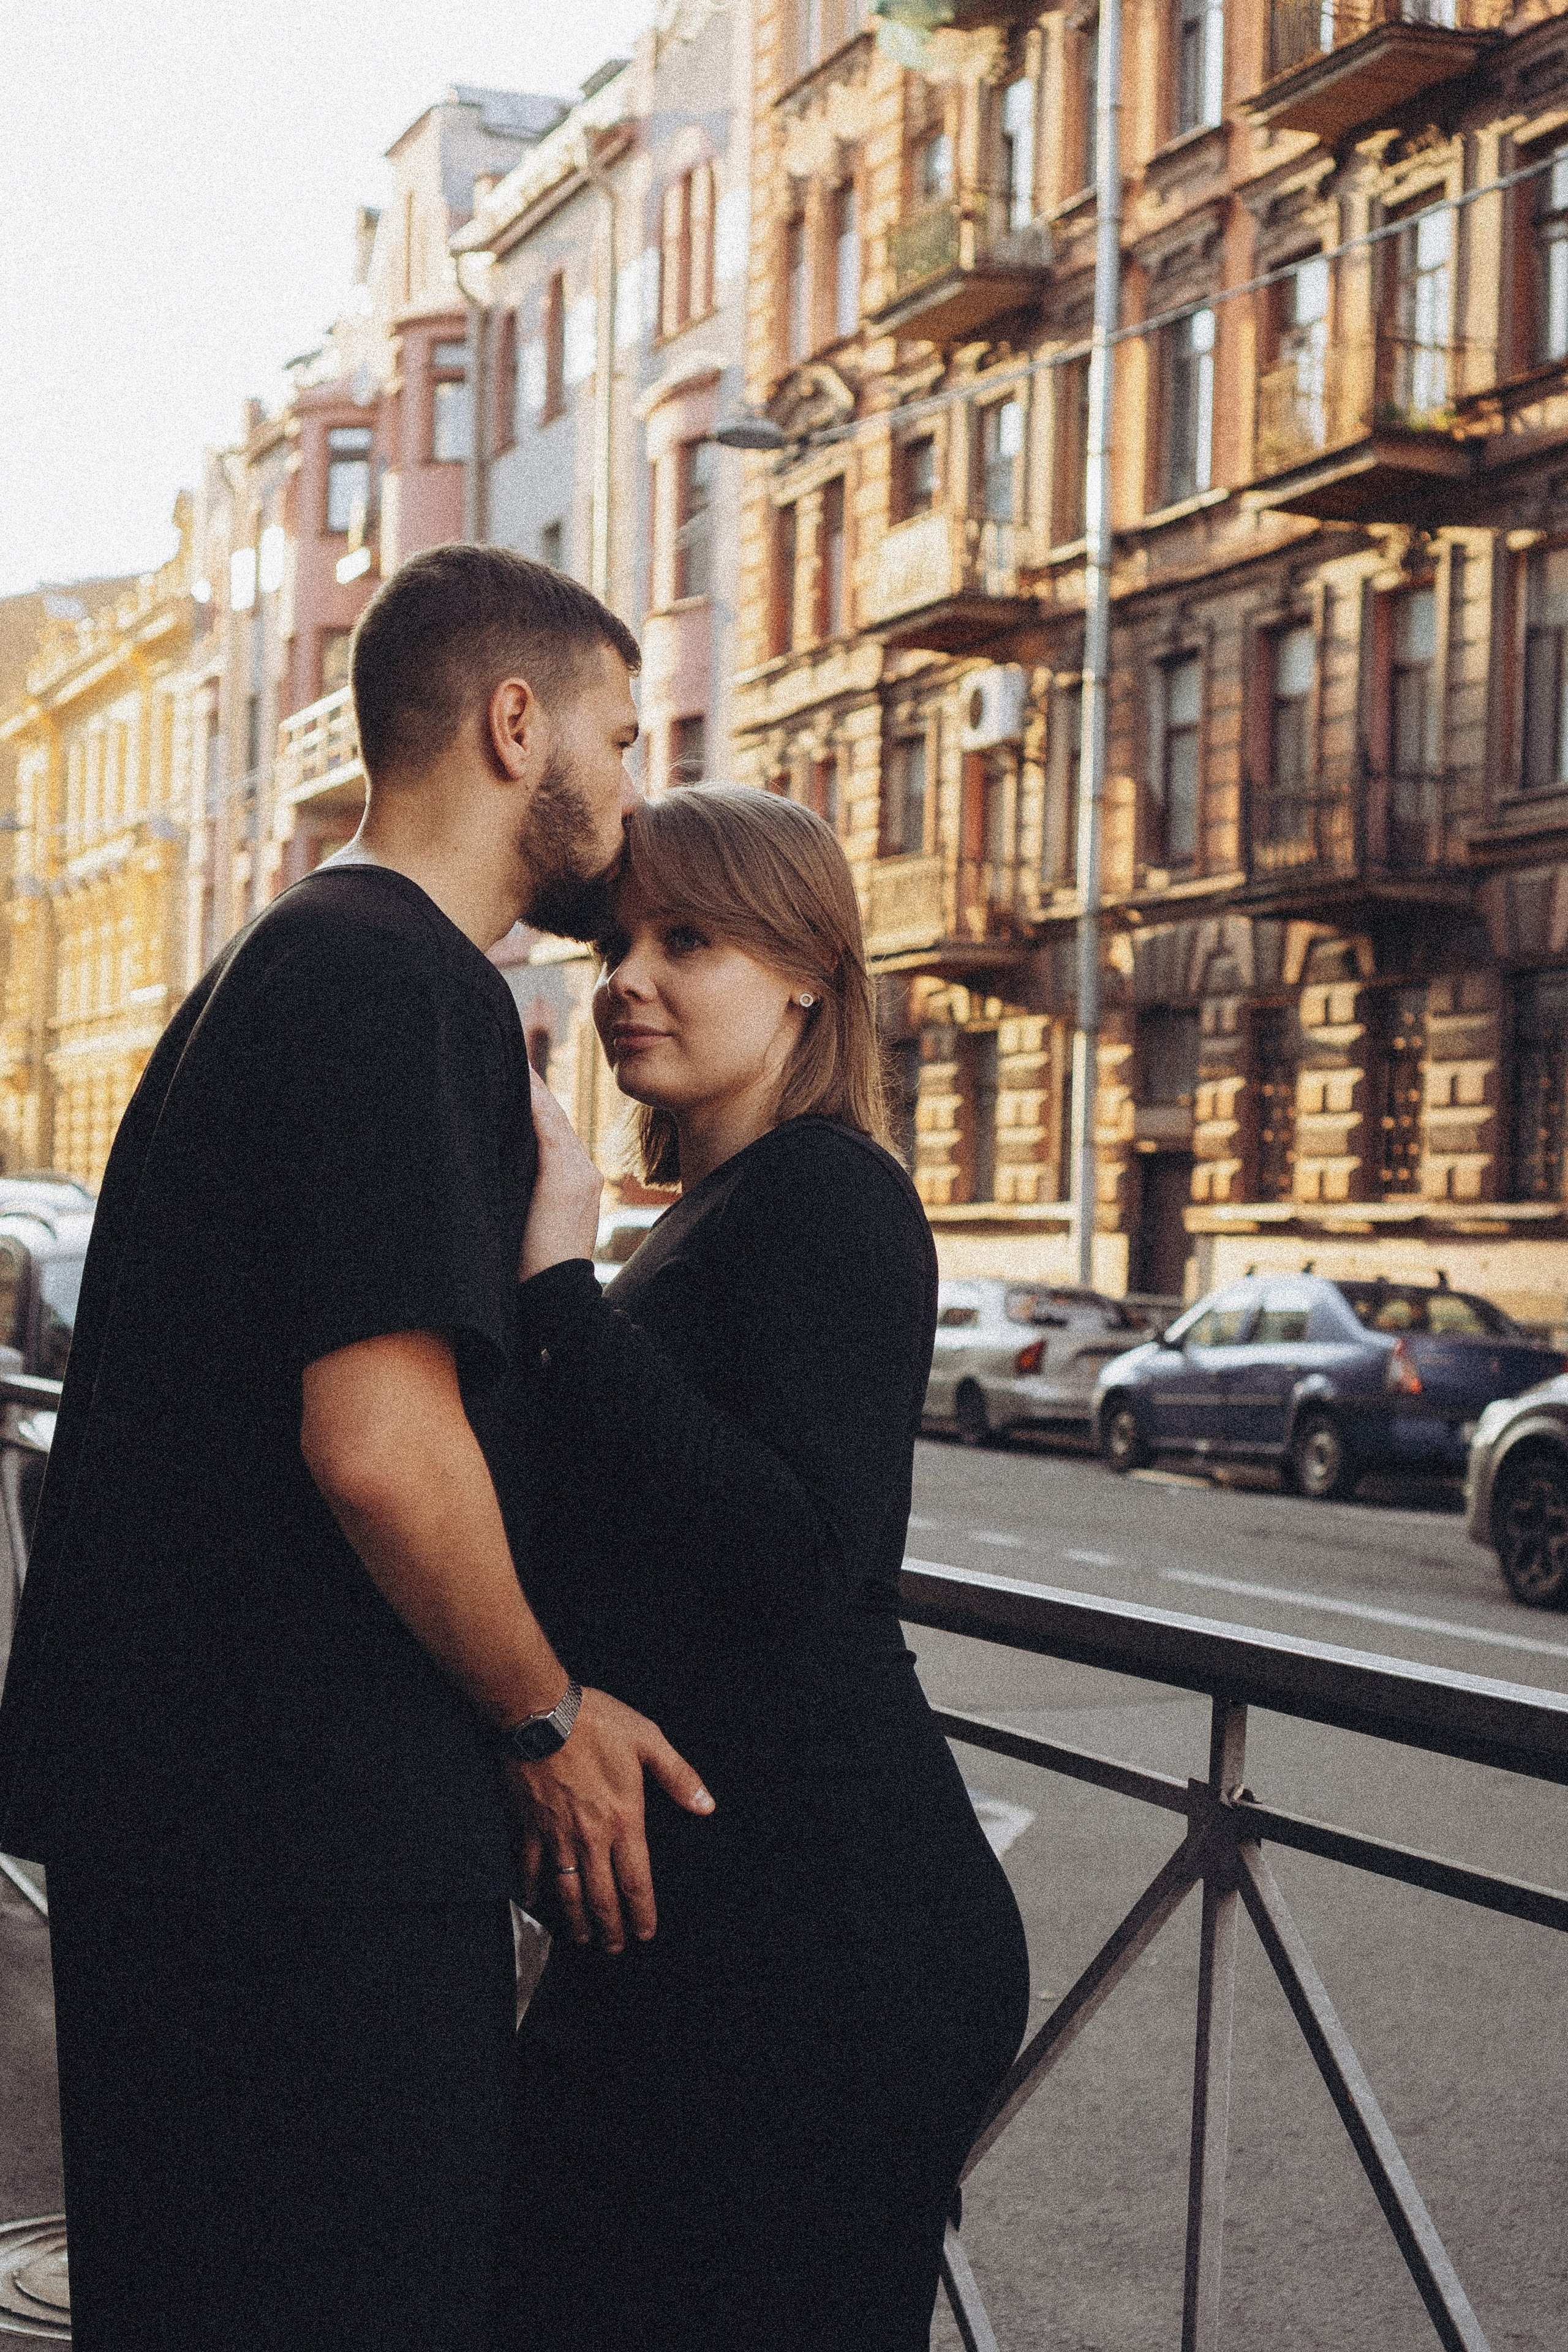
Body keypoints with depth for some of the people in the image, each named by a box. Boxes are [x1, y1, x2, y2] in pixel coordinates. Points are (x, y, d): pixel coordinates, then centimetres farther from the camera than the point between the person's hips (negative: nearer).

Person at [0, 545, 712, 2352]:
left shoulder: (279, 966, 19)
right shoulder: (410, 984, -15)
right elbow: (378, 1438, -23)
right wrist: (548, 1715, -10)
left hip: (172, 1796, 10)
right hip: (316, 1832, -10)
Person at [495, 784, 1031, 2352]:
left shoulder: (825, 1194, -14)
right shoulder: (719, 1211, 17)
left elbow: (799, 1555, -27)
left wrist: (562, 1288, -25)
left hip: (812, 1934, -10)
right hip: (687, 1920, 10)